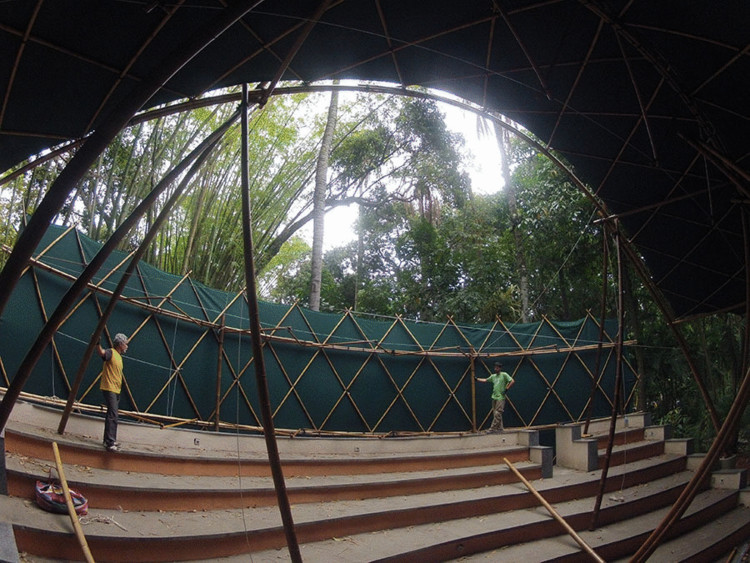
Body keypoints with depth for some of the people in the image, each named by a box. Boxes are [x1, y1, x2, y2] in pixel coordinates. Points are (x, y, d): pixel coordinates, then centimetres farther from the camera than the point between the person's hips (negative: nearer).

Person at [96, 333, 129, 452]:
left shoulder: (119, 356, 18)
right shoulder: (111, 352, -11)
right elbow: (101, 352, -35)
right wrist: (97, 344, -54)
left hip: (116, 390, 10)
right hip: (109, 389, -10)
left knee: (112, 415, 17)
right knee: (112, 416, -16)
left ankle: (109, 440, 27)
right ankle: (110, 443, -18)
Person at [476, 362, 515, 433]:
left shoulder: (504, 375, -4)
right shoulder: (493, 376, 15)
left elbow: (512, 381, -10)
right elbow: (485, 380, 21)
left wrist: (506, 389, -13)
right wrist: (477, 379, 10)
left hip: (501, 398, -8)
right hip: (494, 397, 8)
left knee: (497, 414, -10)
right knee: (495, 413, 9)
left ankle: (493, 429, -11)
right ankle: (500, 428, 18)